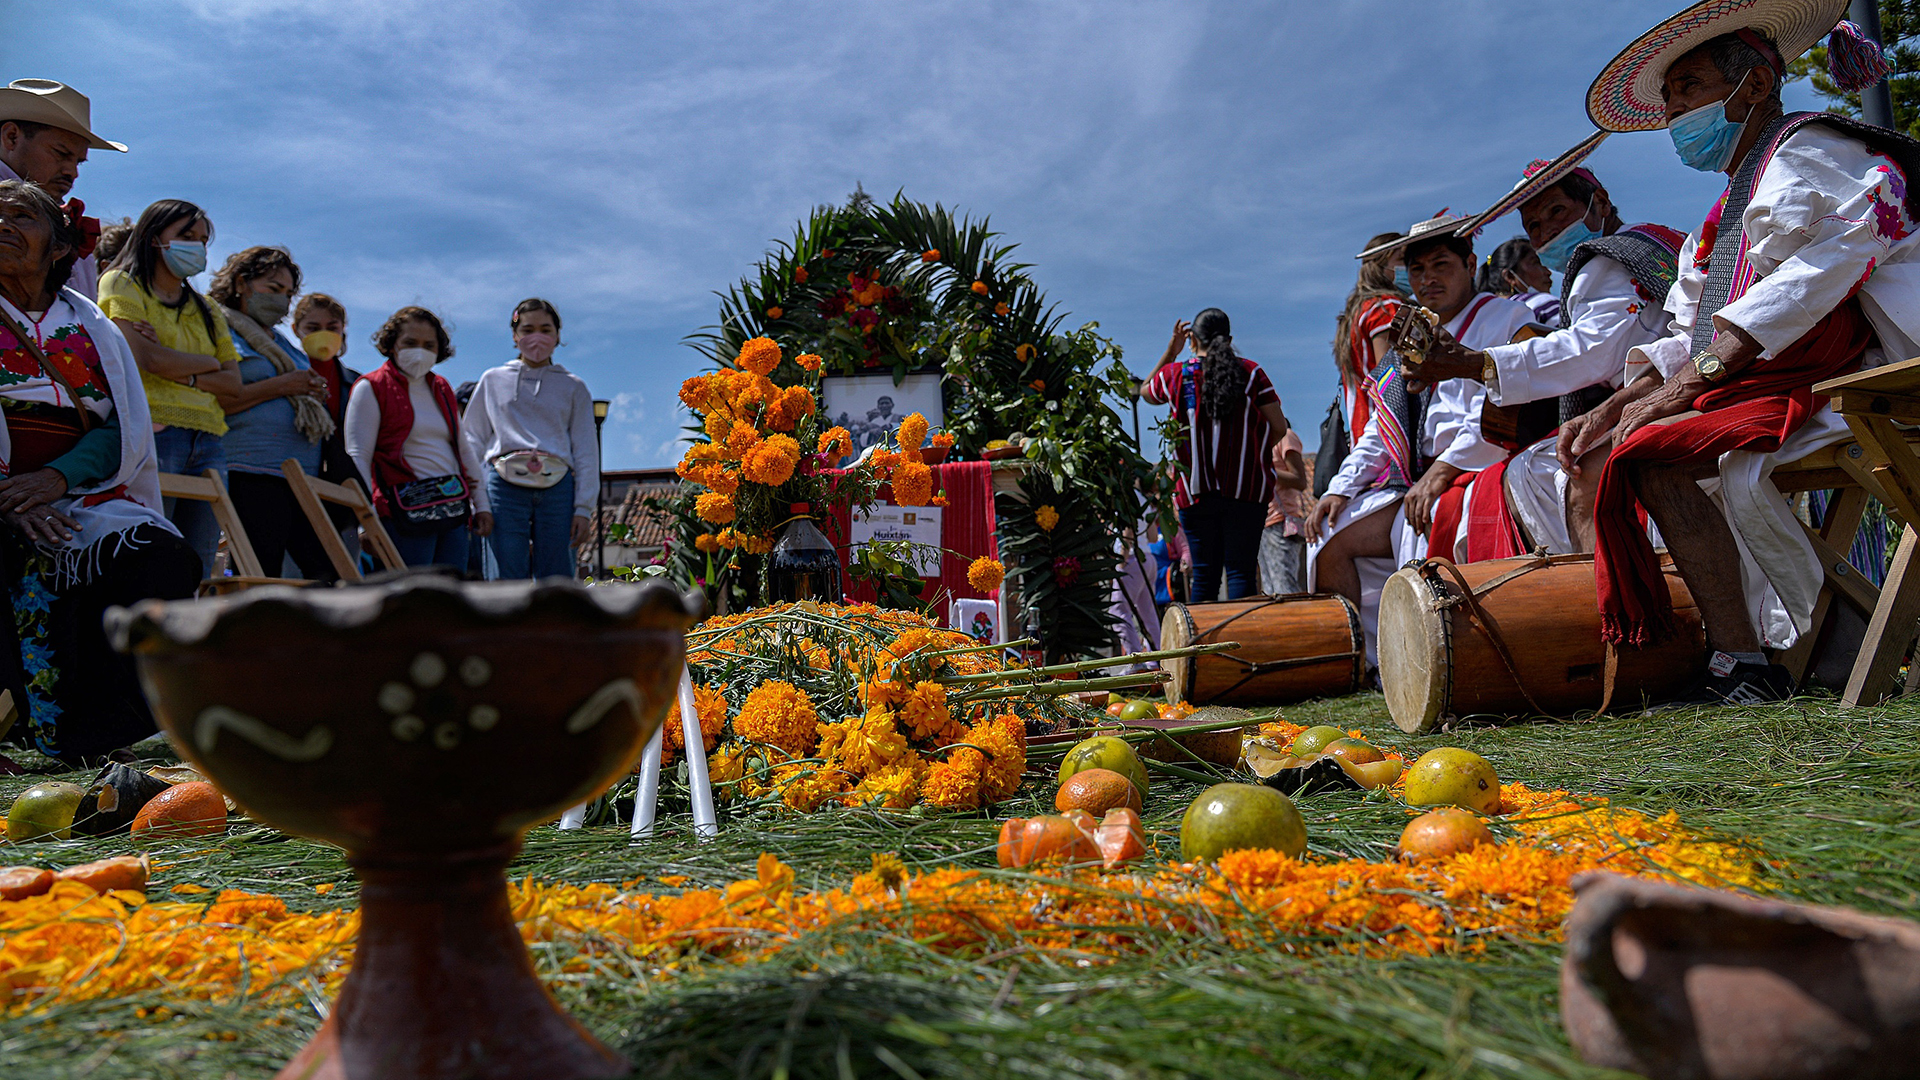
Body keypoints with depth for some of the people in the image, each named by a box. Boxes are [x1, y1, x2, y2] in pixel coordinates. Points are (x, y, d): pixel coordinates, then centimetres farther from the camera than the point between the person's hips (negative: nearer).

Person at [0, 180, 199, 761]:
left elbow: (124, 429, 7)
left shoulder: (92, 327, 18)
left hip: (72, 496, 3)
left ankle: (81, 736, -23)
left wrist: (56, 477, -14)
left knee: (165, 559, -28)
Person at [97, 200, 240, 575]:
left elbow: (234, 382, 12)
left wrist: (181, 373, -3)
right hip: (153, 433, -5)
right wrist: (208, 363, 8)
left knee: (197, 570, -2)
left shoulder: (208, 311, 25)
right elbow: (149, 358, -6)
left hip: (208, 440, 5)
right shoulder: (122, 284, 9)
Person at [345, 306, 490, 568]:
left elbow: (463, 449, 23)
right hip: (408, 512, -6)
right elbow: (357, 457, -6)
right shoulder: (371, 388, 1)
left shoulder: (442, 388, 19)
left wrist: (480, 504, 17)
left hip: (455, 508, 6)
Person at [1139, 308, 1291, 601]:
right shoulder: (1250, 372, 1)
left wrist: (1170, 352, 24)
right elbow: (1279, 427, 1)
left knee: (1204, 576, 5)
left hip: (1196, 491, 1)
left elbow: (1145, 392, 26)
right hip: (1246, 489, -1)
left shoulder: (1175, 374, 3)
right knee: (1241, 571, -1)